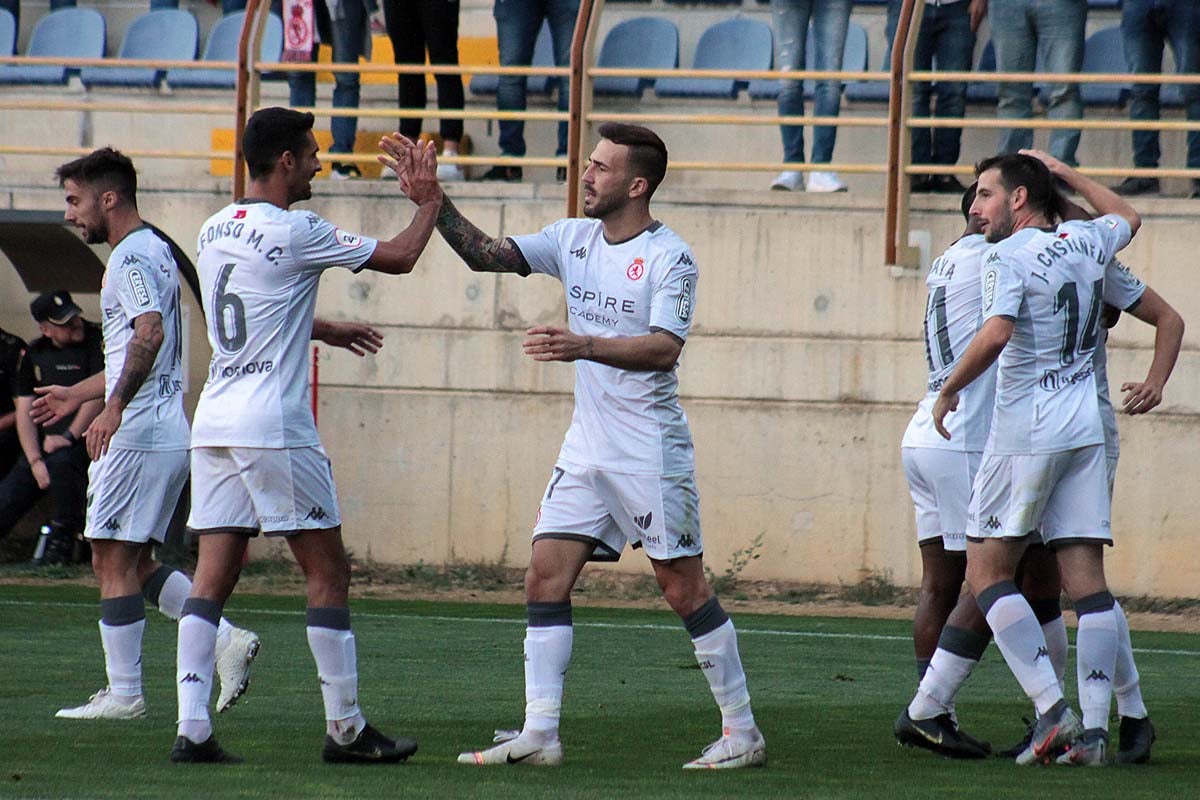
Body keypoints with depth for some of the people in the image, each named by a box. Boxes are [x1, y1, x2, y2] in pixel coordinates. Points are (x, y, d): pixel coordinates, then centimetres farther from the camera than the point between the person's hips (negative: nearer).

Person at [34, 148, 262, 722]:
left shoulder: (131, 256, -12)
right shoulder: (154, 251, 20)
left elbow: (150, 335, -28)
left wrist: (114, 407, -33)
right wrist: (79, 393, 32)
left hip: (136, 434, -10)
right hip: (169, 432, 10)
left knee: (113, 558, -3)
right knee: (133, 561, 14)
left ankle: (123, 693, -1)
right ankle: (227, 639, 4)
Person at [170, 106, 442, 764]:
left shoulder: (214, 231, 13)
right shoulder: (293, 232, -11)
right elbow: (399, 257, -5)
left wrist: (329, 331, 41)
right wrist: (429, 200, 12)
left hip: (214, 420, 7)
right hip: (273, 426, -7)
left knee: (212, 576, 3)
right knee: (328, 573, 2)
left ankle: (192, 729, -7)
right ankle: (345, 729, 6)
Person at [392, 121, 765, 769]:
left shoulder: (670, 256, -12)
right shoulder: (574, 240, 8)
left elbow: (664, 349, -23)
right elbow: (484, 254, 5)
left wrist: (585, 345, -35)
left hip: (651, 451, -7)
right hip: (586, 448, 7)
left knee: (682, 586, -3)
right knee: (545, 576, -2)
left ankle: (742, 733, 7)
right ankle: (539, 734, -1)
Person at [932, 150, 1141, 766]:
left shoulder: (1010, 257, -9)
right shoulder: (1088, 241, 11)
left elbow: (996, 334, -24)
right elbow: (1126, 217, 35)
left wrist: (948, 391, -11)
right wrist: (1062, 172, 39)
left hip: (1025, 432, -6)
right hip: (1085, 432, 6)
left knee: (986, 571, 2)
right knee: (1087, 580, 3)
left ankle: (1052, 708, -11)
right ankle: (1093, 730, -3)